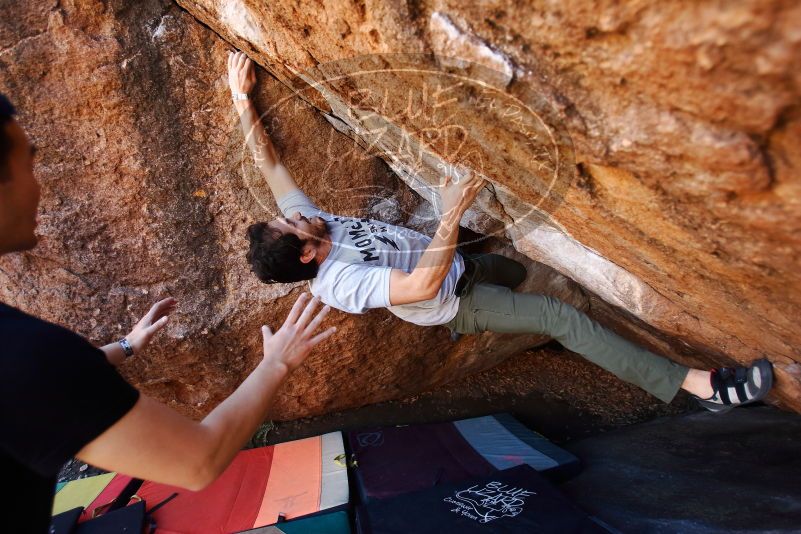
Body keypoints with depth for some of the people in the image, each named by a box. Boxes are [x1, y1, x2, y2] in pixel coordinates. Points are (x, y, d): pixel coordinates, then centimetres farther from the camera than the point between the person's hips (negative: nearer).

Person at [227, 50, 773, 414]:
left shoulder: (307, 222, -8)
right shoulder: (340, 283, -32)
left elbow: (268, 161, -2)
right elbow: (424, 284, -42)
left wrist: (242, 98, -2)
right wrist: (452, 212, -45)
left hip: (462, 265, 9)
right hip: (457, 301, -9)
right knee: (561, 316, -17)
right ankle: (697, 384, -11)